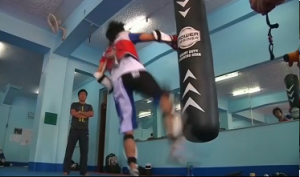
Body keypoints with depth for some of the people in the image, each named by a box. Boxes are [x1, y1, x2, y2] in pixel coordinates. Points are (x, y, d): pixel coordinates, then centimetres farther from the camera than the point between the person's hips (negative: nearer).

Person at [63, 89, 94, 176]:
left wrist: (80, 112, -7)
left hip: (84, 131, 2)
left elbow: (91, 114, -3)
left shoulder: (89, 106, 17)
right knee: (69, 149, -2)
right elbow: (73, 113, -8)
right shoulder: (74, 104, 12)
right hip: (74, 129, -1)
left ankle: (83, 171, 2)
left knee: (84, 151, -2)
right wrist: (85, 115, -6)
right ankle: (66, 170, 3)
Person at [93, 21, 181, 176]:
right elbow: (152, 36, 20)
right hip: (134, 72, -3)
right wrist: (172, 39, 27)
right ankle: (171, 129, -33)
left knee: (127, 128, -1)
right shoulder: (126, 36, 30)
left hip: (117, 80, 4)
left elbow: (98, 74, 26)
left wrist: (111, 87, 28)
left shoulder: (107, 52, 39)